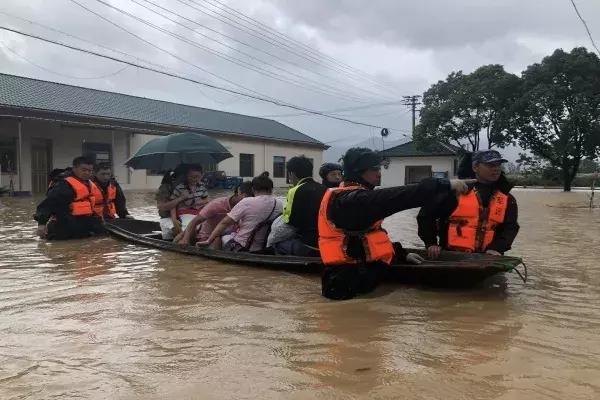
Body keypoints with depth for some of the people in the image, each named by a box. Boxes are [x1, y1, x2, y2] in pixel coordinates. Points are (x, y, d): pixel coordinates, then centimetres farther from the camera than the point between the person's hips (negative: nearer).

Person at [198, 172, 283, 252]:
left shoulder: (247, 202, -13)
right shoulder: (280, 205, -2)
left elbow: (225, 223, -13)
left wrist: (208, 241, -9)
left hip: (240, 248, -5)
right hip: (261, 249, 5)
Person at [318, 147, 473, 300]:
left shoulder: (353, 198, 15)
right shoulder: (351, 200, -18)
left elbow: (370, 235, 19)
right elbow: (395, 197, -26)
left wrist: (402, 254, 12)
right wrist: (446, 185, -24)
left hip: (360, 272, 9)